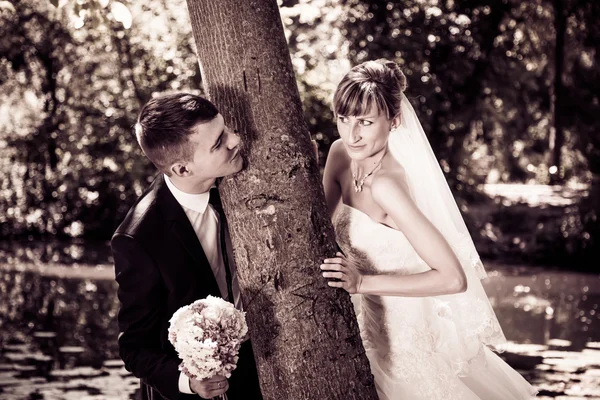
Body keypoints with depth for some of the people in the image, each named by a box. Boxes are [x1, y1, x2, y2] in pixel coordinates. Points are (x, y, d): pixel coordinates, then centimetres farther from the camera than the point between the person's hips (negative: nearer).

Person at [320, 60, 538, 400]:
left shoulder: (386, 186, -31)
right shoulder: (340, 154, -9)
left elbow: (454, 278, -33)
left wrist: (362, 282, -34)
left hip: (409, 329, -7)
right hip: (376, 320, 7)